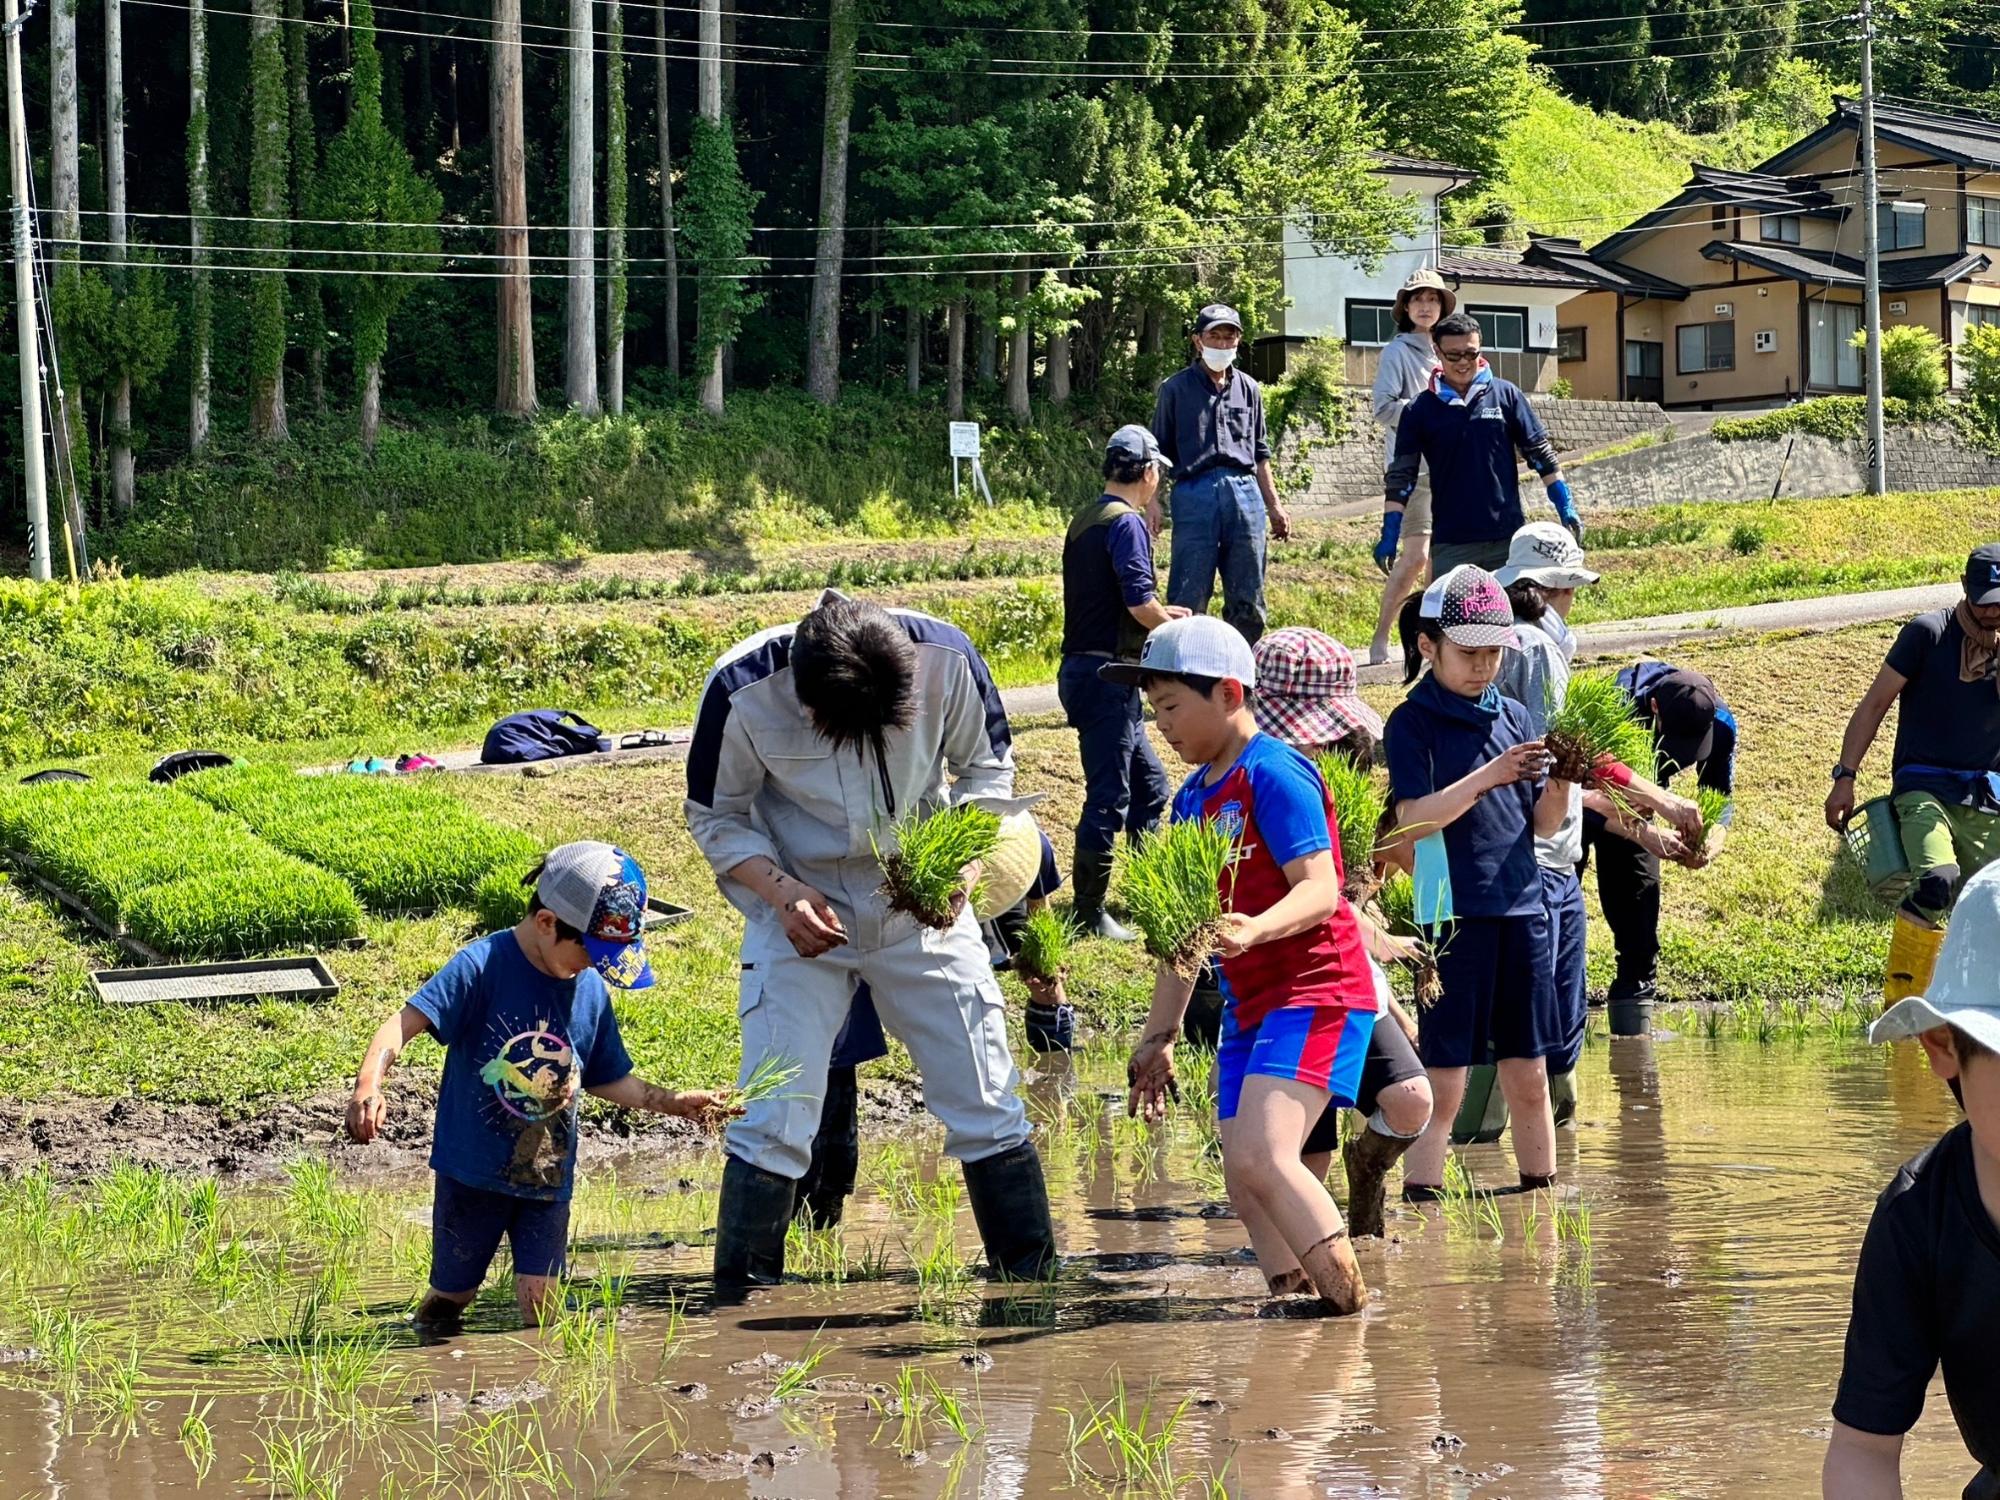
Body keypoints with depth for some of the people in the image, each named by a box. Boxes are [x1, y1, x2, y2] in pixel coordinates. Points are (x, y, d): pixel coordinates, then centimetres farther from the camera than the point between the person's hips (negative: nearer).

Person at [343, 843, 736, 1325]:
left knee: (542, 1308, -5)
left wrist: (674, 1102, 6)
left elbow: (606, 1080, 17)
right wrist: (368, 1084, -42)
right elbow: (405, 1023, -25)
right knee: (450, 1298, 10)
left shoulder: (592, 991, 3)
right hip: (473, 1174, -4)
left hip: (548, 1179, 4)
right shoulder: (483, 965, -16)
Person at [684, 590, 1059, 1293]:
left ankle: (1037, 1284, 16)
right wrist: (783, 893, -22)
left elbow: (988, 769, -1)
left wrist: (962, 867, -17)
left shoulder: (945, 657, -20)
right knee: (774, 1123, -7)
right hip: (803, 917, -2)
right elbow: (716, 818, -7)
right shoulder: (742, 692, -24)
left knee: (987, 1105, 4)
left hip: (924, 908, 2)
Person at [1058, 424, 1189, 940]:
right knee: (1109, 795, -6)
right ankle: (1088, 911, -4)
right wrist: (1173, 624, -3)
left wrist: (1159, 614, 23)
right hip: (1107, 675, -10)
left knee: (1149, 785, 19)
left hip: (1082, 668, 10)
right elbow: (1140, 604, -21)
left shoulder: (1085, 520, 14)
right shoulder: (1126, 523, -14)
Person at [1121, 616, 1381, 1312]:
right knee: (1243, 1179, 4)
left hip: (1315, 993, -9)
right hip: (1248, 1006, 9)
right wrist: (1158, 1037, 20)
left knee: (1260, 1157, -23)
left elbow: (1320, 890, -21)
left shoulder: (1273, 773, -11)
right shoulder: (1193, 798, 14)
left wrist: (1253, 930, -39)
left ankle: (1354, 1304, -17)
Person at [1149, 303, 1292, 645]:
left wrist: (1274, 506, 19)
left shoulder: (1248, 389, 19)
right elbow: (1158, 452, 6)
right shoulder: (1175, 389, 8)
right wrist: (1152, 502, -5)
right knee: (1188, 598, -8)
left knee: (1248, 602, 5)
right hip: (1195, 492, -4)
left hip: (1245, 492, 4)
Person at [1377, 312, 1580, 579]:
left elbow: (1540, 452, 7)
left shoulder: (1506, 395, 3)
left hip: (1507, 537, 1)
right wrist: (1389, 536, -5)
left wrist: (1566, 507, 1)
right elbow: (1400, 475, 2)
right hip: (1450, 544, 0)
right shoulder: (1420, 410, 2)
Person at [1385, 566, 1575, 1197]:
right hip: (1451, 915, -5)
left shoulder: (1513, 716, 12)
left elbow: (1542, 824, 11)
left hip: (1522, 909, 5)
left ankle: (1542, 1195, 20)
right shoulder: (1412, 724, -3)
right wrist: (1488, 776, -25)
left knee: (1529, 1076, 11)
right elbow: (1413, 817, -15)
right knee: (1444, 1082, -6)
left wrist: (1559, 784, -10)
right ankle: (1421, 1204, -3)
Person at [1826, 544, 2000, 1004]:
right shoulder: (1929, 633, -2)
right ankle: (1898, 1000, -22)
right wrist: (1845, 777, -6)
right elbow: (1875, 703, 0)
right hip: (1923, 787, -5)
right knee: (1937, 881, -30)